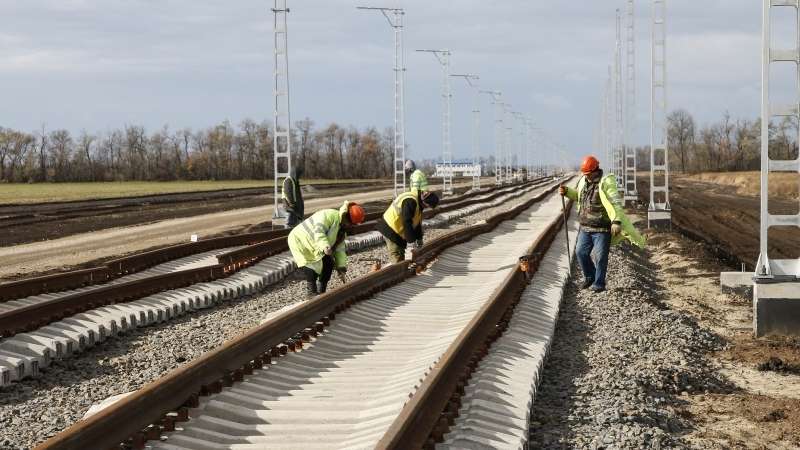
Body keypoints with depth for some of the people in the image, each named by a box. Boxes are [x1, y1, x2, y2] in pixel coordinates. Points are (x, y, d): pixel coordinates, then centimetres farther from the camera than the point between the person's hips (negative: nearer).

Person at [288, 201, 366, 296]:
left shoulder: (342, 231, 5)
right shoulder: (330, 216, -27)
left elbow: (339, 249, 7)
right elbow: (318, 232, -40)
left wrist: (341, 267, 0)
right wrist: (324, 246, -53)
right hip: (300, 241, -9)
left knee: (328, 264, 2)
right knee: (311, 267, -21)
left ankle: (321, 291, 14)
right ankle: (312, 291, -6)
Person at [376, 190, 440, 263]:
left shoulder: (418, 203, 7)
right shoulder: (410, 202, -27)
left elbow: (417, 222, 15)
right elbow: (407, 223, -28)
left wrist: (419, 238, 10)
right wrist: (411, 241, -24)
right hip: (390, 230, -10)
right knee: (397, 257, -10)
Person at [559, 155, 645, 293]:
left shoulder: (606, 183, -15)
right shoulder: (583, 181, 7)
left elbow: (616, 203, -23)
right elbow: (578, 196, 29)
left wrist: (617, 221, -34)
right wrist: (567, 191, 10)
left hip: (602, 229, -7)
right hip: (585, 228, 7)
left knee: (600, 257, 0)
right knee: (580, 252, 9)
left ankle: (599, 283, 12)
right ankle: (589, 277, 29)